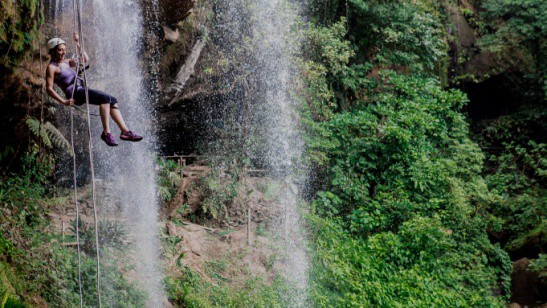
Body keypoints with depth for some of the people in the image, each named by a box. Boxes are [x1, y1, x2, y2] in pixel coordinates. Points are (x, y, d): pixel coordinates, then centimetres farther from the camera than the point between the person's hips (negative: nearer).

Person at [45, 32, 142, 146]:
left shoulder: (66, 62, 21)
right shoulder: (51, 67, -3)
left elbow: (85, 59, 25)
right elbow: (49, 88, -10)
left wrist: (77, 43, 17)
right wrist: (64, 101, -19)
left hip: (81, 89, 9)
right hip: (74, 92, -9)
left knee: (112, 100, -4)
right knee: (105, 98, -26)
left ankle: (125, 131, -7)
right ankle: (106, 132, -29)